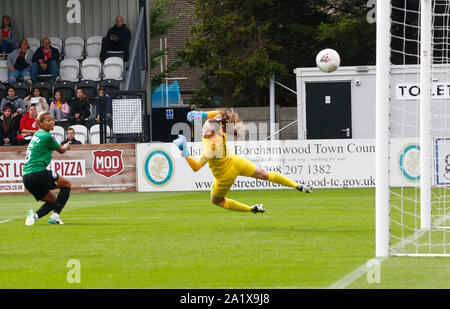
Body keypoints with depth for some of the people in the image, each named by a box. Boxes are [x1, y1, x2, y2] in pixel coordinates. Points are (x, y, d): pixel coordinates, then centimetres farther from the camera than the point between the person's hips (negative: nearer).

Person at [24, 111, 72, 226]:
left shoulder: (37, 134, 17)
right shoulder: (47, 136, -7)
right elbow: (61, 150, 9)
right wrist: (66, 146, 31)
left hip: (26, 177, 8)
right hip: (38, 173, -8)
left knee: (53, 201, 18)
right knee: (67, 184, 11)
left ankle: (35, 215, -9)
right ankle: (55, 216, -2)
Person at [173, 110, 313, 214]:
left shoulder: (210, 147, -39)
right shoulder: (219, 129, -21)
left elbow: (196, 167, -39)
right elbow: (219, 113, 2)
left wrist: (185, 153, -49)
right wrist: (203, 114, -10)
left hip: (225, 176, -6)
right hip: (235, 163, 6)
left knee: (216, 200, 24)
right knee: (264, 174, 24)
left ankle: (251, 209, 23)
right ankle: (298, 186, 26)